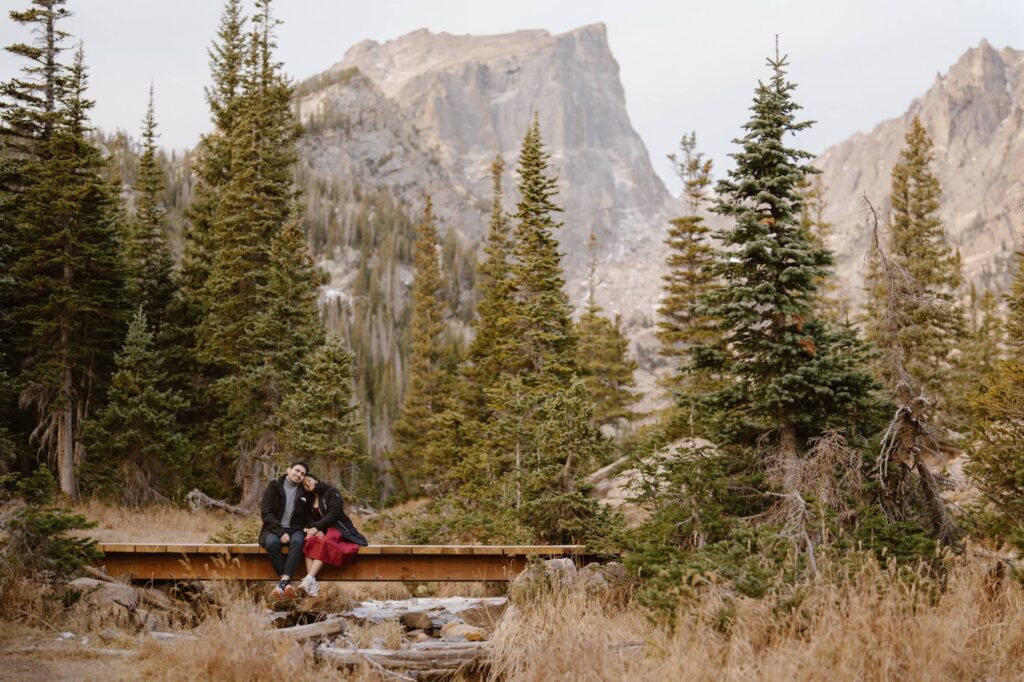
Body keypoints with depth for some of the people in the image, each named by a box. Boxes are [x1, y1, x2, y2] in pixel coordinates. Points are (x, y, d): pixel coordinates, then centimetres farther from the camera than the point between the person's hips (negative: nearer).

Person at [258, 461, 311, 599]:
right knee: (272, 542, -36)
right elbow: (265, 512, -4)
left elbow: (308, 516, 14)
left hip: (295, 530, 1)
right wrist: (280, 532, -15)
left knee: (297, 541, -35)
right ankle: (288, 583, -36)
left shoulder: (305, 493, 12)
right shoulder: (274, 487, 4)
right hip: (274, 529, -1)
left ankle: (284, 582, -47)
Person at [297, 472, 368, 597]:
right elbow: (310, 519, 5)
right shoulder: (310, 500, 18)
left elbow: (333, 514, -13)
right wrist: (317, 530, -16)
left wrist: (316, 527, -20)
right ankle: (312, 585, -46)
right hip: (321, 530, 4)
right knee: (310, 541, -30)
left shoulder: (331, 492, -1)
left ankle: (309, 579, -52)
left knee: (325, 542, -36)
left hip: (337, 527, -4)